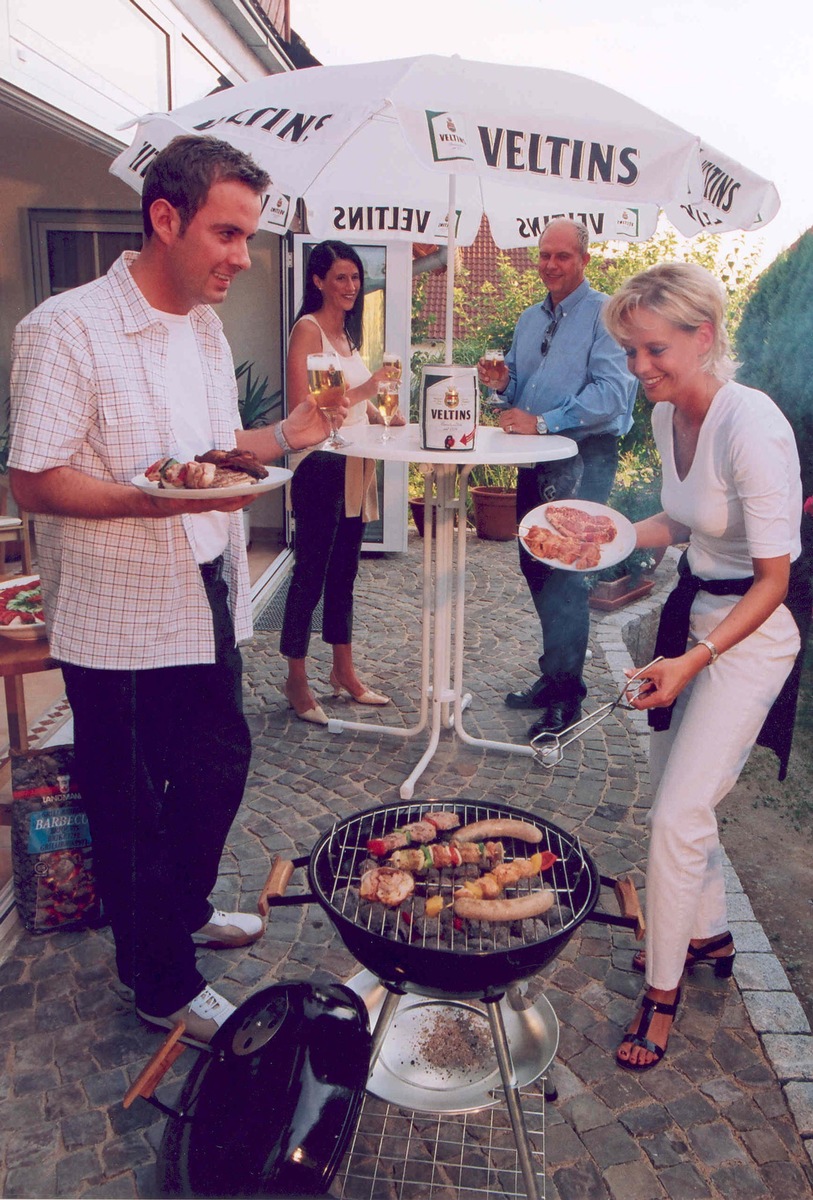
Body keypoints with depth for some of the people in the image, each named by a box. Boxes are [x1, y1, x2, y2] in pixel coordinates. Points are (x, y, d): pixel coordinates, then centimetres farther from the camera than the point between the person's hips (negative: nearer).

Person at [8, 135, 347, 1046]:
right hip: (119, 626, -8)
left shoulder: (205, 328, 10)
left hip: (205, 607, 8)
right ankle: (164, 985, 30)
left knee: (217, 770, 21)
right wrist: (152, 500, -32)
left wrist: (283, 436, 1)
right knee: (131, 810, 9)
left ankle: (184, 909, 47)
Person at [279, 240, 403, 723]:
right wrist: (361, 391, -22)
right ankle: (297, 679, 12)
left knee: (344, 570, 14)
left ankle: (344, 672, 24)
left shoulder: (347, 333, 16)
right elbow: (302, 408, -17)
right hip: (321, 463, -8)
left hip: (355, 464, 8)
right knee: (311, 571, -1)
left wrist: (382, 415, 4)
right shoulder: (308, 329, -8)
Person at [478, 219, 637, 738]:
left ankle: (565, 694, 3)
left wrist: (543, 421, -23)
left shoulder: (604, 314, -7)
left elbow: (611, 392, -19)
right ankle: (555, 675, 27)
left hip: (584, 460, -8)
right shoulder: (530, 319, 18)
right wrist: (501, 382, 0)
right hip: (535, 460, 8)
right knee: (534, 567, 12)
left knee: (564, 574, -8)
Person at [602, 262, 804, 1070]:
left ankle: (662, 990, 15)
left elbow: (773, 581, -21)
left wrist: (692, 661, -29)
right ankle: (707, 935, 42)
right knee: (672, 792, 18)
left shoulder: (752, 427, -25)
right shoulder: (667, 415, -1)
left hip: (749, 632, -8)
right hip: (691, 609, 8)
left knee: (677, 815, -7)